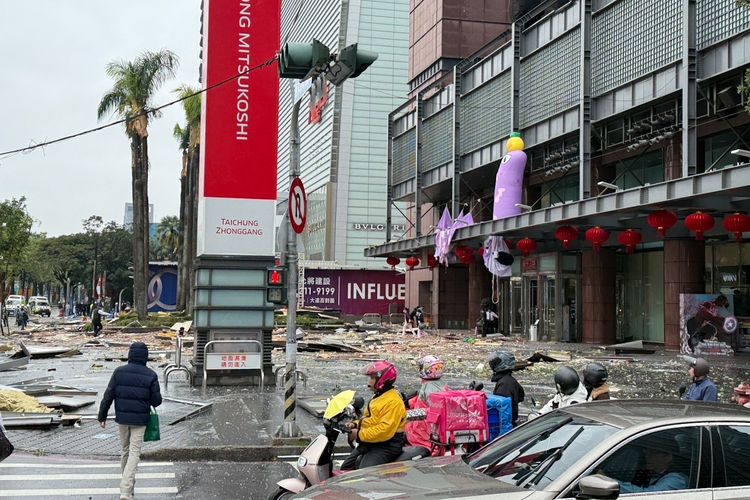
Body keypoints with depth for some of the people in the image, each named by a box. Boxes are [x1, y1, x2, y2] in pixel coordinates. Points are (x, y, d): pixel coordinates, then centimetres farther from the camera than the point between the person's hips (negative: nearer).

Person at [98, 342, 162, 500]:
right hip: (140, 419, -2)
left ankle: (128, 484, 32)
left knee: (125, 450, 19)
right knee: (134, 453, -1)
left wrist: (102, 416, 4)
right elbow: (157, 401, -6)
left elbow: (108, 396, -5)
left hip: (122, 418, 2)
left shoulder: (119, 372, -5)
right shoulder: (151, 375, -9)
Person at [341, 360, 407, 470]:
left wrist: (359, 434, -21)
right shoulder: (378, 397, 17)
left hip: (386, 447, -11)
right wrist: (356, 425, 8)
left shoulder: (393, 401, -19)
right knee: (346, 468, 13)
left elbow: (385, 430, -28)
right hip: (369, 444, 11)